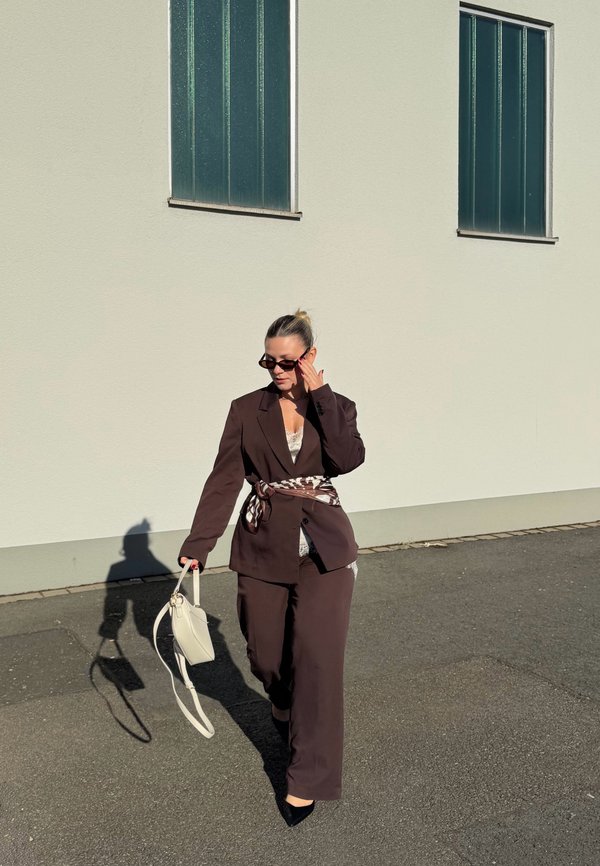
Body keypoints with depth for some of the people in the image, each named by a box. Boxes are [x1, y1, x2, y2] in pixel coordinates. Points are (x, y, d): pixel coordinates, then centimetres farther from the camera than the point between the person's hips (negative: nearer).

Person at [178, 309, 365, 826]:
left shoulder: (336, 407, 2)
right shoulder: (247, 410, 1)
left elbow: (348, 458, -17)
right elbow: (224, 479, -3)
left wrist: (318, 394, -15)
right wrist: (197, 544, -11)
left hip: (324, 550, -1)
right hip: (264, 550, 2)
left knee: (317, 658, -6)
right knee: (266, 657, 12)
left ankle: (308, 779, 8)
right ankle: (288, 717, 46)